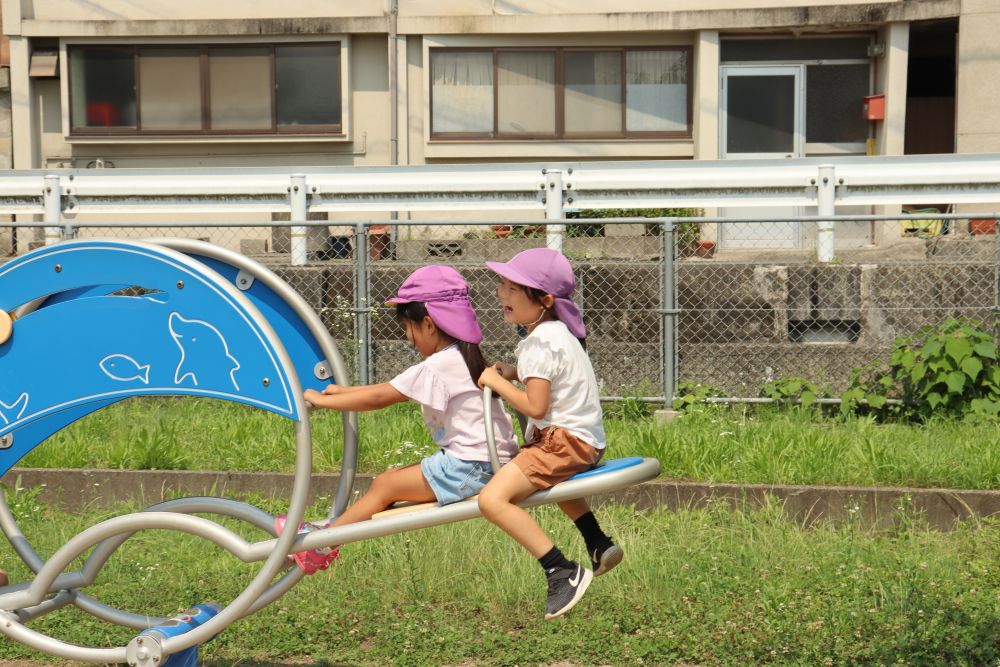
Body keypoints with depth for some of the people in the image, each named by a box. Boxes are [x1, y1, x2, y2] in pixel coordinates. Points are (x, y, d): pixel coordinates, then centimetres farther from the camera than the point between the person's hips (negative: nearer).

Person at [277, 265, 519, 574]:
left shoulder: (439, 366, -15)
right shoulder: (463, 357, 15)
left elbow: (378, 398, -12)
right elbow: (393, 388, 20)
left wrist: (321, 400, -3)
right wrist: (341, 391, 21)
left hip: (469, 469, -10)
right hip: (486, 463, 10)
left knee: (385, 485, -4)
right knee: (392, 478, 12)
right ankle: (334, 527, 11)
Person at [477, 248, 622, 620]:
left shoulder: (540, 343, -17)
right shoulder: (556, 332, 14)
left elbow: (535, 407, -24)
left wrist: (497, 382, -10)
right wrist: (506, 372, 8)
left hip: (566, 440, -11)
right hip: (584, 439, 11)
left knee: (493, 499, -23)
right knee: (549, 476, 43)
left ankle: (563, 573, -25)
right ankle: (599, 546, 41)